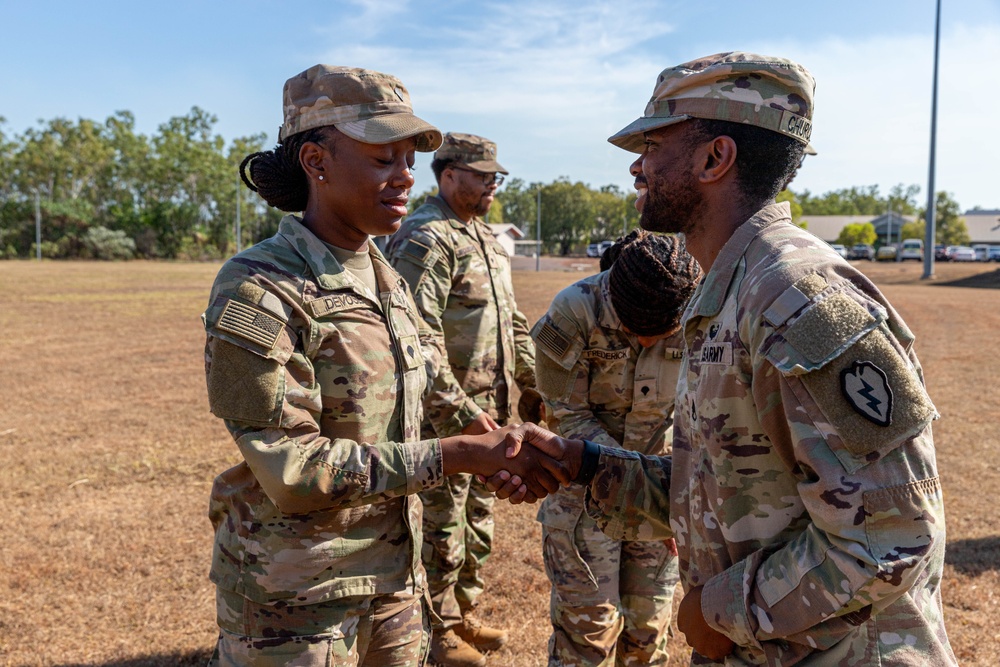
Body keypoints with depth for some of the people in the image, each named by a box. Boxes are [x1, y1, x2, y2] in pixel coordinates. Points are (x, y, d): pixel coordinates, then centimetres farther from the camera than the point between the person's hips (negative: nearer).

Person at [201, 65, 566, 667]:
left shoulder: (387, 280, 4)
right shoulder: (257, 292, -18)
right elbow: (293, 471, -22)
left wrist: (501, 466, -4)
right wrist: (450, 456, -21)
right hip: (296, 598, -6)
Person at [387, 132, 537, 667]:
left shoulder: (485, 238, 15)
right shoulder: (425, 238, -15)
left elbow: (511, 321, 21)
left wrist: (534, 381, 12)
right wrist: (461, 411, -23)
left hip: (491, 408, 9)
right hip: (447, 414, -9)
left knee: (478, 518, 19)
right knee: (442, 524, 5)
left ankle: (464, 612, 36)